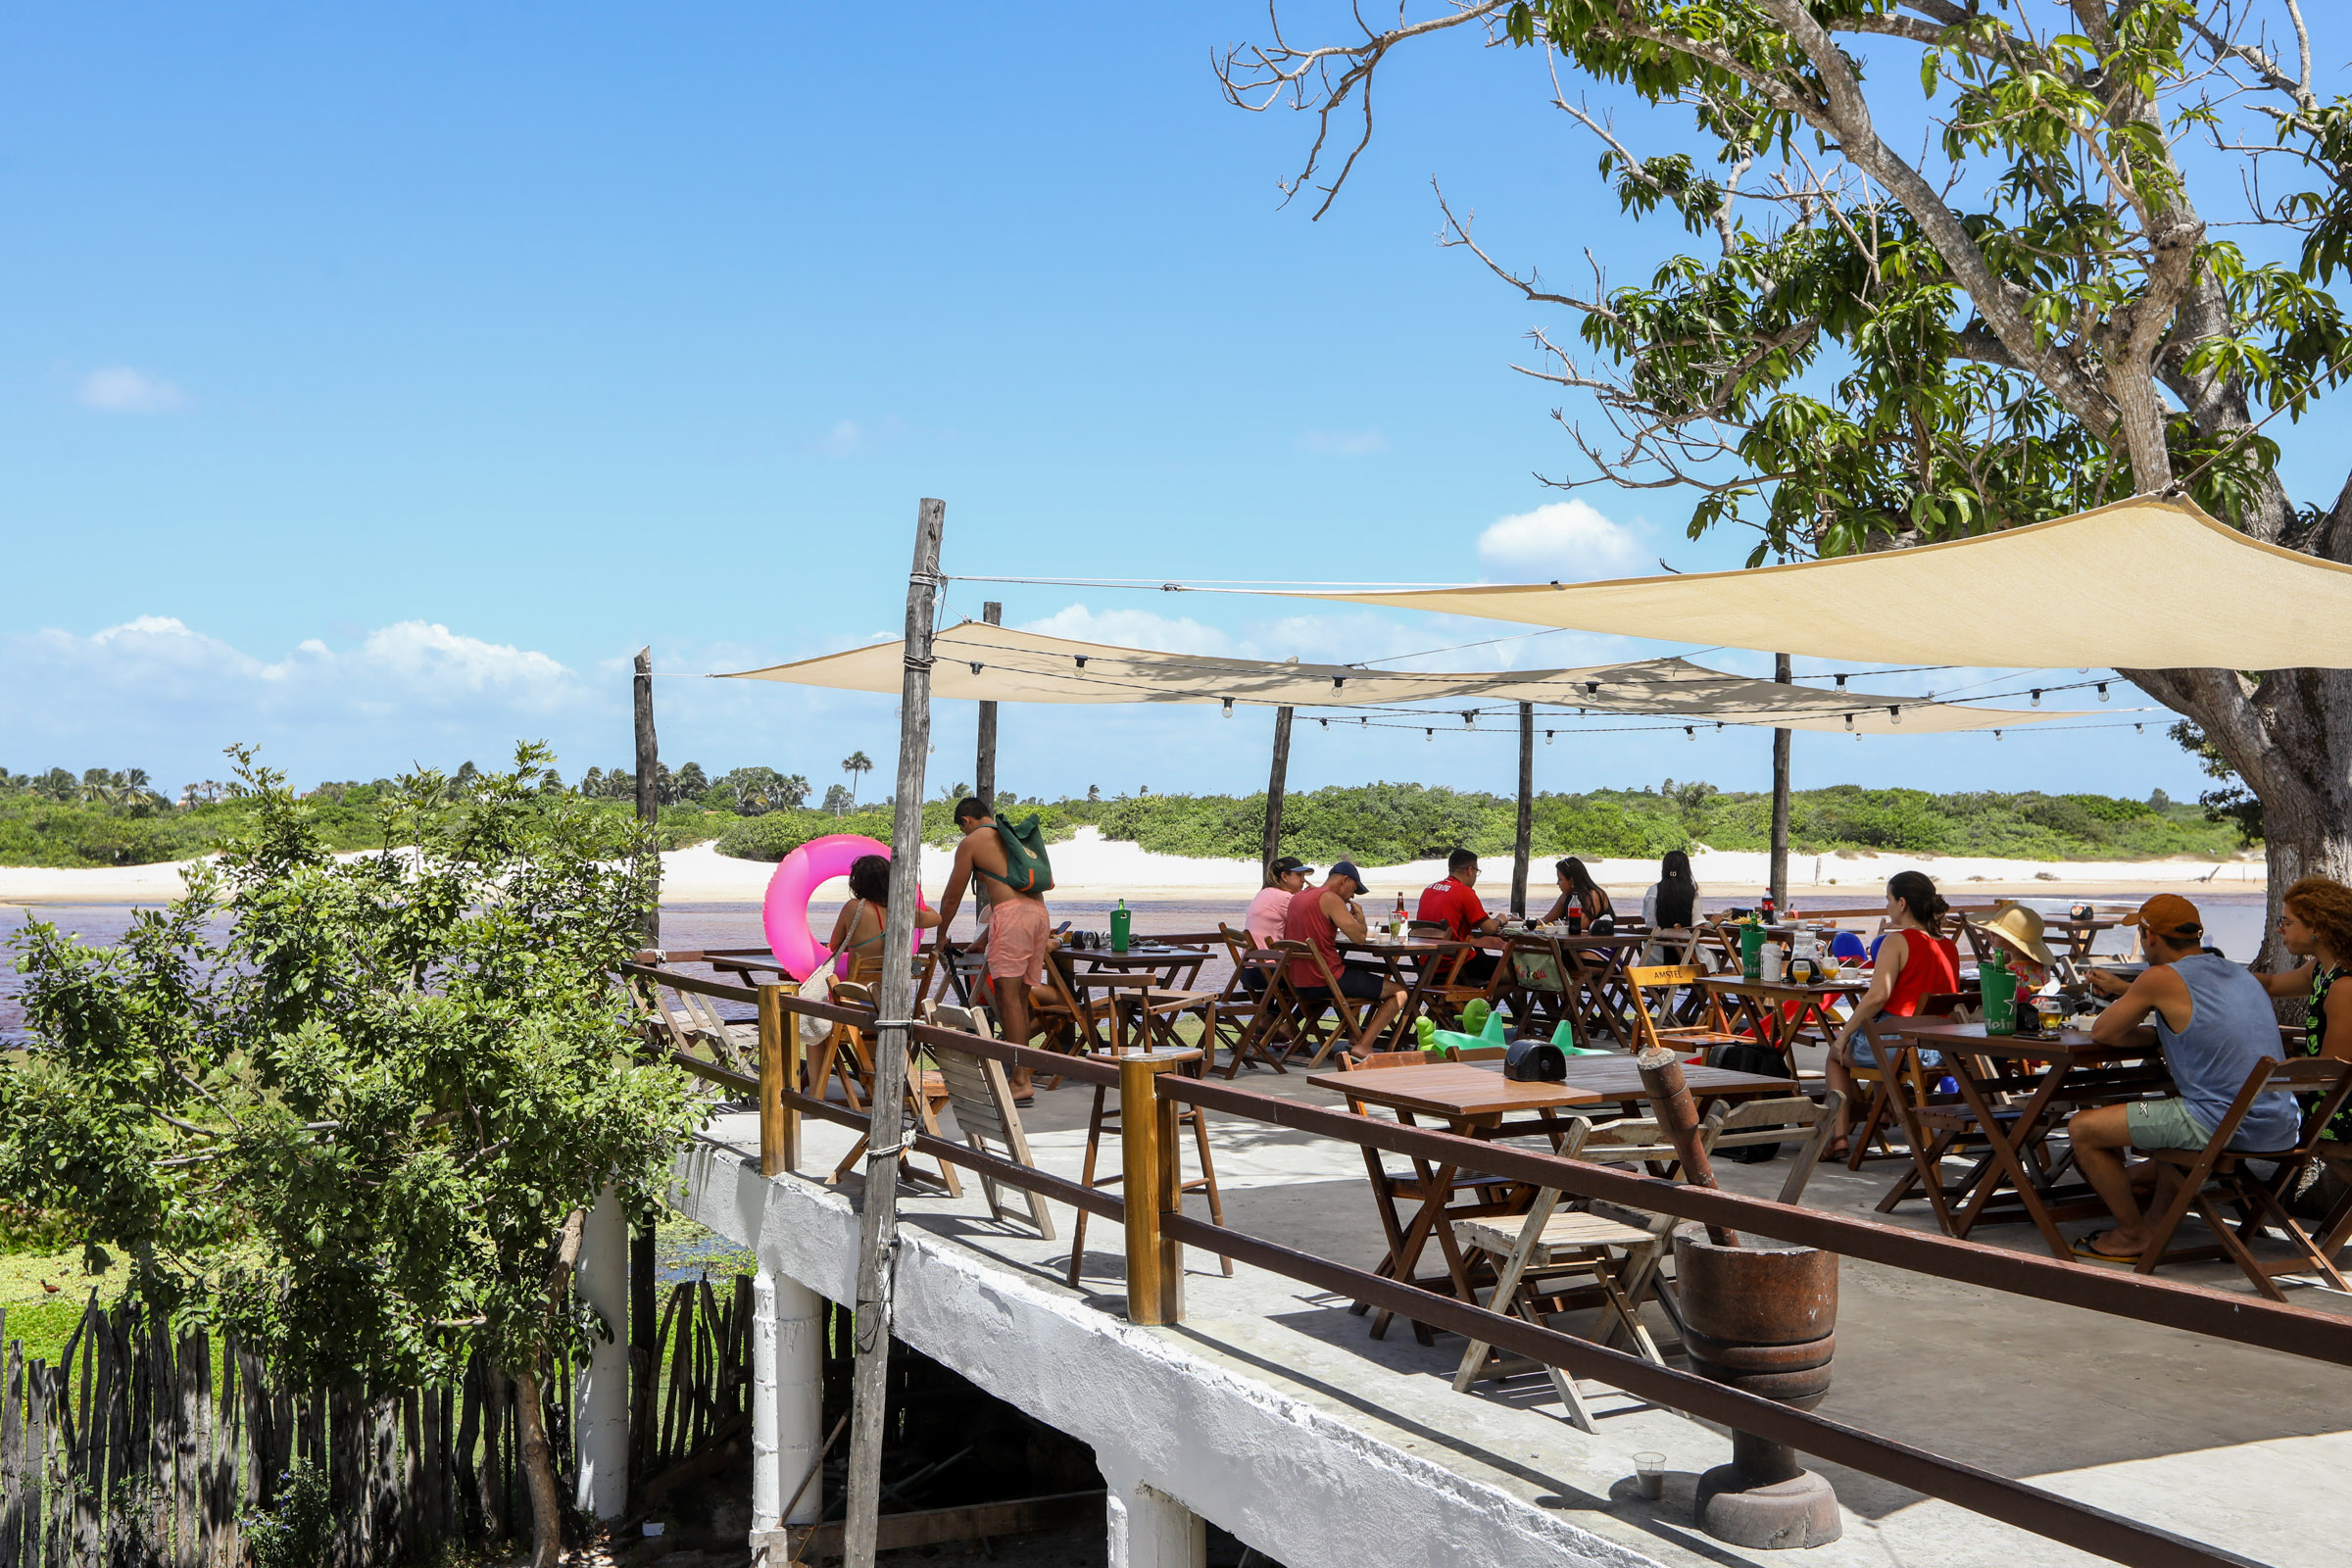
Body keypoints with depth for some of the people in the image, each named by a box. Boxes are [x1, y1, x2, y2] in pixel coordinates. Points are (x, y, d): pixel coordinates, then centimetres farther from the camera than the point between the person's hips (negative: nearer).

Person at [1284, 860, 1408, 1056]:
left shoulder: (1297, 897, 14)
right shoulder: (1330, 898, -11)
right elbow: (1359, 937, -16)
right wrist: (1360, 917, 5)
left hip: (1298, 985, 8)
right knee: (1399, 992, 0)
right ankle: (1363, 1046, -14)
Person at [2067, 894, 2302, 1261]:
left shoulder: (2162, 977, -8)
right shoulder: (2241, 974, 16)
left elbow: (2101, 1032, -2)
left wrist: (2151, 1035, 14)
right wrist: (2124, 991, 41)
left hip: (2221, 1126, -8)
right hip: (2282, 1129, 8)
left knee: (2082, 1128, 3)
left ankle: (2134, 1236, 16)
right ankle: (2138, 1180, 50)